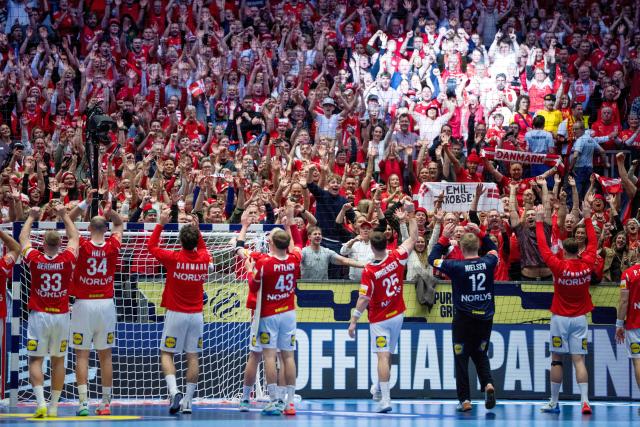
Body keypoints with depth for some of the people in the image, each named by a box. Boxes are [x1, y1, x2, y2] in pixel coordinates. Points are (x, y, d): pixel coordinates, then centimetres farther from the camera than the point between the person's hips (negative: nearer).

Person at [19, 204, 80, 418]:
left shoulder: (35, 259, -8)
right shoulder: (67, 260, -6)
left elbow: (23, 238, 11)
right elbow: (74, 237, 13)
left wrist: (31, 217, 23)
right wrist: (64, 215, 21)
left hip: (38, 315, -2)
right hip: (61, 316, 2)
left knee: (35, 360, 1)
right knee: (58, 361, 10)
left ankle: (41, 402, -16)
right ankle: (54, 407, 10)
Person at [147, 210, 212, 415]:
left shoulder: (173, 258, -13)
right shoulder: (204, 258, -3)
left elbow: (151, 245, 4)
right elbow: (202, 248, 23)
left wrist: (161, 223, 7)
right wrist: (196, 227, 20)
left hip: (176, 313, -3)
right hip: (196, 314, 3)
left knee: (166, 354, 5)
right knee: (193, 357, 7)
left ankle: (174, 391, -16)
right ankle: (188, 401, 6)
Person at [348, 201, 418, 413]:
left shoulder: (369, 271, -20)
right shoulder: (396, 258, -10)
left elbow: (364, 299, -19)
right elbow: (413, 238, 4)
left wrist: (353, 320, -12)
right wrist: (411, 216, 11)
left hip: (379, 319, -5)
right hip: (397, 314, 5)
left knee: (383, 356, -10)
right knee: (387, 355, 20)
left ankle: (385, 399, -19)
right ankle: (380, 389, 38)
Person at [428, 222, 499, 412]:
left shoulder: (457, 266, -14)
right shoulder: (488, 263, -5)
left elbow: (433, 259, 0)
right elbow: (494, 249, 19)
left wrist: (444, 238, 2)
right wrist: (480, 233, 15)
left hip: (463, 319, -3)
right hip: (485, 318, 3)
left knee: (461, 359, 6)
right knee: (480, 354, 20)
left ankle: (465, 399, 4)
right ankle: (488, 384, -4)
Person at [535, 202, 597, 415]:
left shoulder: (559, 266, -12)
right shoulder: (587, 264, -4)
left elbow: (543, 247, -5)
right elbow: (593, 242, 11)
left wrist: (539, 222, 4)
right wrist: (587, 218, 19)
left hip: (560, 318, -2)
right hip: (580, 318, 2)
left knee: (557, 360, 4)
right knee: (579, 360, -2)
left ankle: (554, 403, 8)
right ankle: (585, 401, -15)